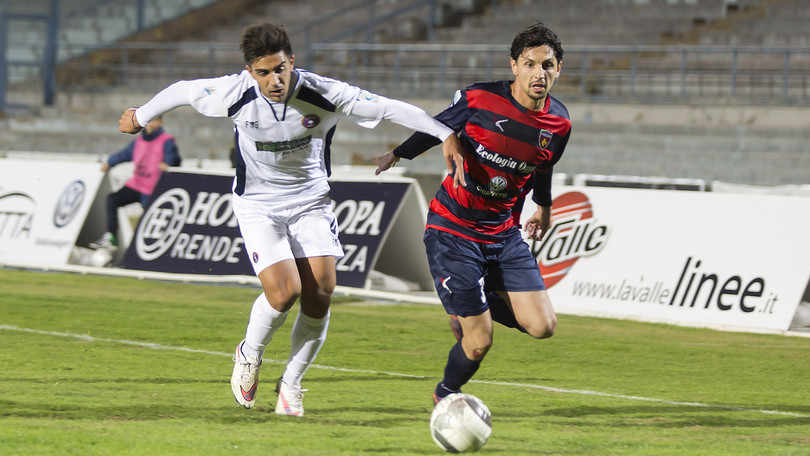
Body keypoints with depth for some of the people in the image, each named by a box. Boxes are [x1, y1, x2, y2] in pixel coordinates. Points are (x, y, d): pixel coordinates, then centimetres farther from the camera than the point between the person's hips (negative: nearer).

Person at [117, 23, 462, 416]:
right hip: (257, 204, -2)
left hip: (310, 201, 2)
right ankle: (249, 355, 13)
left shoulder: (324, 95, -22)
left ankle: (291, 383, 10)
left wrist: (445, 134, -18)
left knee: (320, 292, -11)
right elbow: (181, 91, -1)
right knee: (284, 292, -19)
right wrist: (140, 116, 15)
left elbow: (391, 109, -18)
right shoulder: (235, 95, -20)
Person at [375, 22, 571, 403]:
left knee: (542, 327, -7)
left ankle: (467, 309, 21)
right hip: (452, 228, -5)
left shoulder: (559, 124, -4)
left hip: (503, 234, 5)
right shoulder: (479, 100, -18)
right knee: (480, 342, -9)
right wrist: (398, 154, 15)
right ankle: (446, 394, 23)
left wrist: (544, 207, 33)